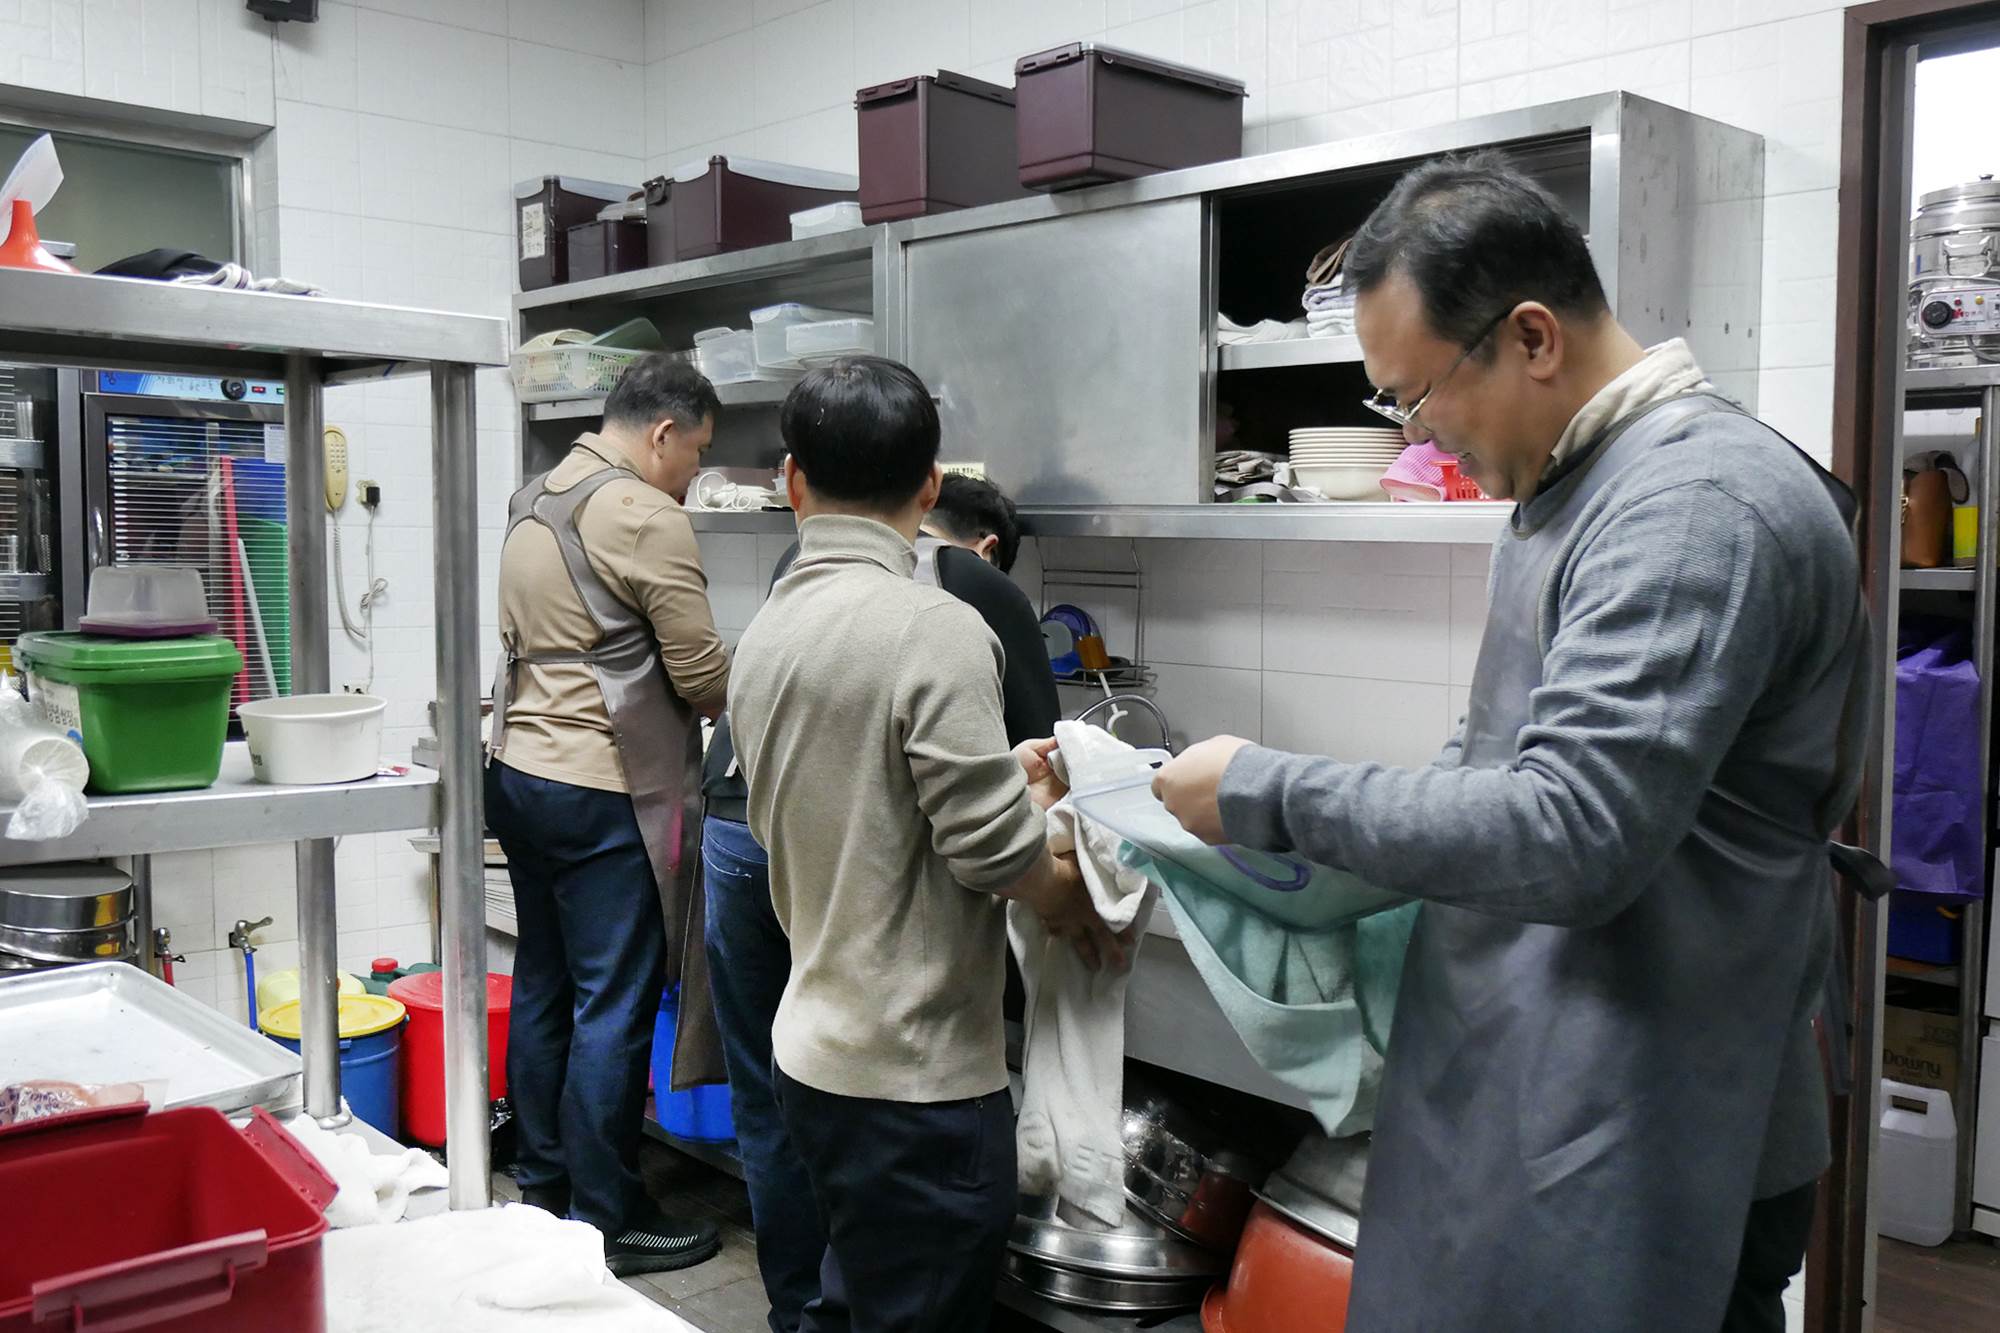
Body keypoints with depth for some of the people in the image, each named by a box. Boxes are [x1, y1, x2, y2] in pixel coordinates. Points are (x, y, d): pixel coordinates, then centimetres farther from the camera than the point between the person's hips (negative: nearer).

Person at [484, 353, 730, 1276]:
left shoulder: (532, 502, 14)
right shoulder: (645, 516, -15)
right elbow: (702, 674, -14)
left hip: (519, 773, 10)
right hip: (602, 793, -9)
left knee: (543, 985, 17)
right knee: (615, 1008, 0)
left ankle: (543, 1187, 29)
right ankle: (605, 1219, 10)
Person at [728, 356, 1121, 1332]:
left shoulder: (764, 632, 5)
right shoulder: (934, 628, -19)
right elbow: (994, 850, -19)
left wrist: (1004, 780, 17)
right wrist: (1076, 907, 0)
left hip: (815, 1046, 8)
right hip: (917, 1075, -8)